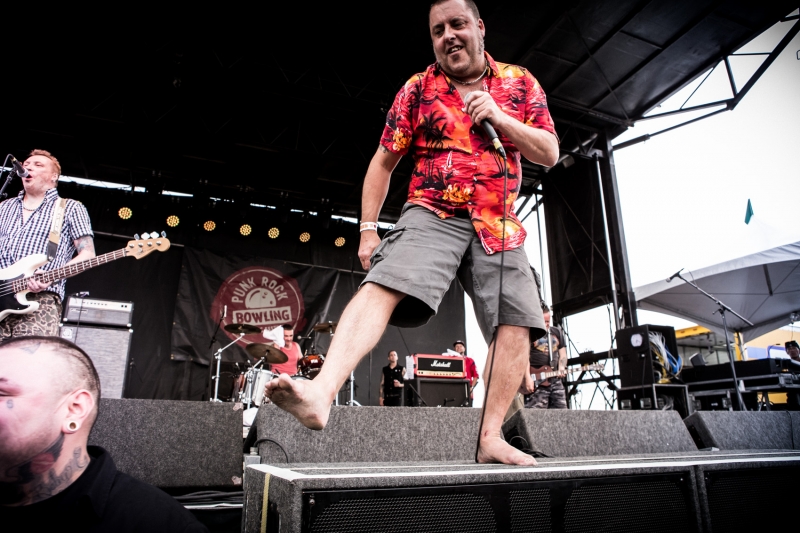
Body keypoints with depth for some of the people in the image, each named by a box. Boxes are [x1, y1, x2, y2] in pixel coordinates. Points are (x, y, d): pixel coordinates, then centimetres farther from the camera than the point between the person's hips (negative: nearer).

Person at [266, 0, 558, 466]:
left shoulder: (520, 83, 14)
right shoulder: (419, 89, 10)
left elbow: (550, 154, 9)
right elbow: (383, 162, 10)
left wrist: (499, 117, -6)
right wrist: (368, 229, 2)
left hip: (500, 225, 3)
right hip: (432, 215, -2)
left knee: (516, 322, -9)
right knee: (380, 287, -27)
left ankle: (491, 439, 1)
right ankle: (322, 393, -40)